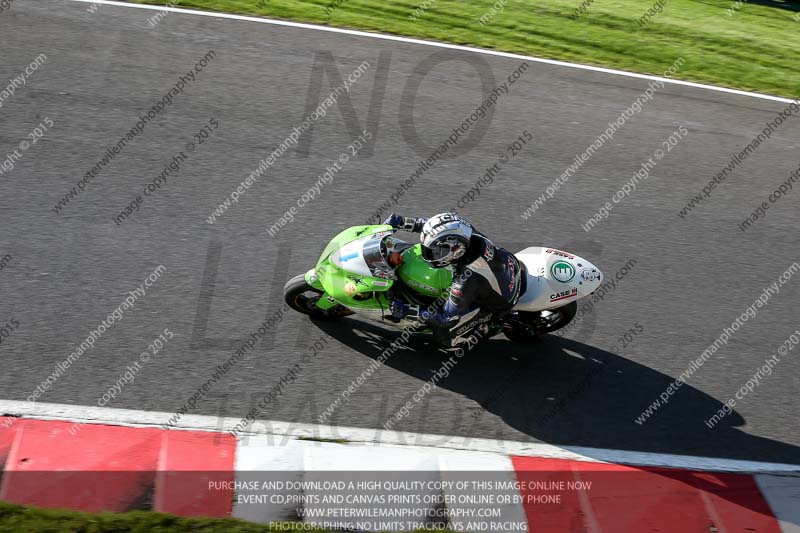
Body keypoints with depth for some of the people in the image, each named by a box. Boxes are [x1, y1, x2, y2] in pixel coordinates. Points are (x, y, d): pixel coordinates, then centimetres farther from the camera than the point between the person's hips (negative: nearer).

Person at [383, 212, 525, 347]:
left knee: (444, 336, -7)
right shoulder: (465, 233, -28)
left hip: (500, 303, -6)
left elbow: (448, 319, -27)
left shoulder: (466, 281, -41)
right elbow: (437, 227, -8)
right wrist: (402, 222, -14)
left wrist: (407, 311, -26)